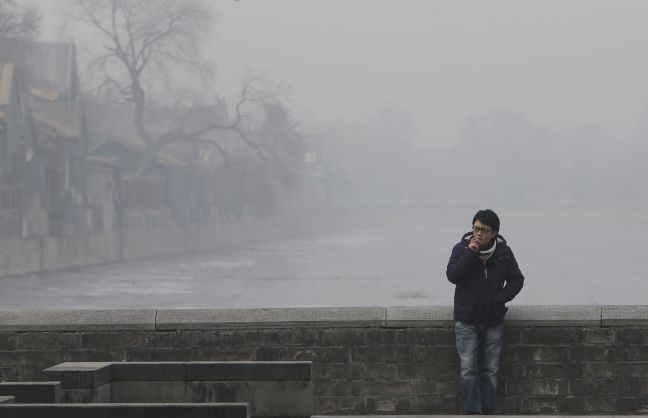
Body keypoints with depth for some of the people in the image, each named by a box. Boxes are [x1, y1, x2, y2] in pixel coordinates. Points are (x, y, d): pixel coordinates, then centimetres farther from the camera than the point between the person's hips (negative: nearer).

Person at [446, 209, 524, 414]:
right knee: (468, 370, -6)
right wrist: (470, 253, -26)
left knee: (490, 371, 8)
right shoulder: (462, 248, -6)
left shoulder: (504, 252, -3)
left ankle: (487, 411, 17)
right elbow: (452, 276, -18)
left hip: (493, 322, 2)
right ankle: (473, 412, -2)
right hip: (466, 321, -2)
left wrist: (500, 299, -9)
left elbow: (517, 280, 6)